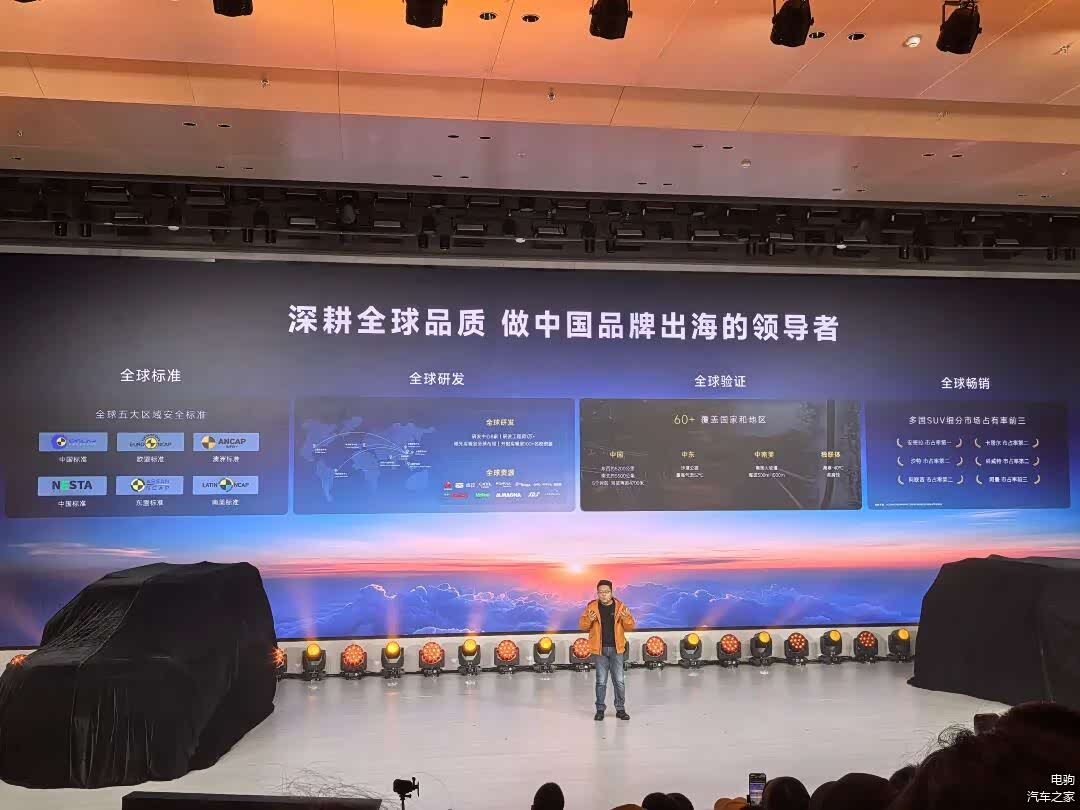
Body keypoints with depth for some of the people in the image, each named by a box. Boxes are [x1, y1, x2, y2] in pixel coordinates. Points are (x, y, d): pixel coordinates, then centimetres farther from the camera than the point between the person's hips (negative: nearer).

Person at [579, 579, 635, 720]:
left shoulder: (620, 606, 0)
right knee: (601, 681, 5)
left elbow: (630, 626, 0)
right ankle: (600, 709, 16)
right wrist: (589, 620, -21)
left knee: (619, 681, 4)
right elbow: (582, 625, 0)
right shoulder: (592, 607, -2)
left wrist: (626, 617, -21)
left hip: (616, 649, 1)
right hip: (600, 649, 0)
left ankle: (620, 709, 15)